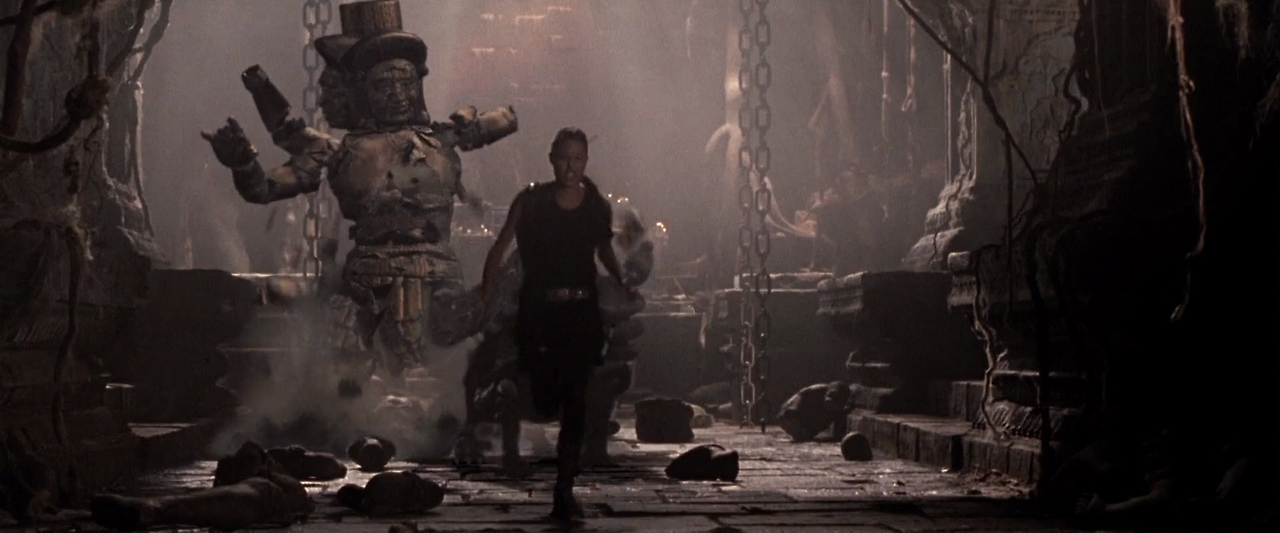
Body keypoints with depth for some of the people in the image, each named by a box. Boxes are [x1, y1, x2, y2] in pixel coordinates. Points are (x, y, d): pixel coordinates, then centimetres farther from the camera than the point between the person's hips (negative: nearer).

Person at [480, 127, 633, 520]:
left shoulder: (598, 206, 4)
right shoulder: (531, 202, -3)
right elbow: (500, 248, 0)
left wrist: (622, 282, 3)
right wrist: (484, 297, -10)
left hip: (582, 312, 1)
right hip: (538, 310, -1)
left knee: (575, 400, -7)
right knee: (546, 405, 0)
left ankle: (565, 489, -1)